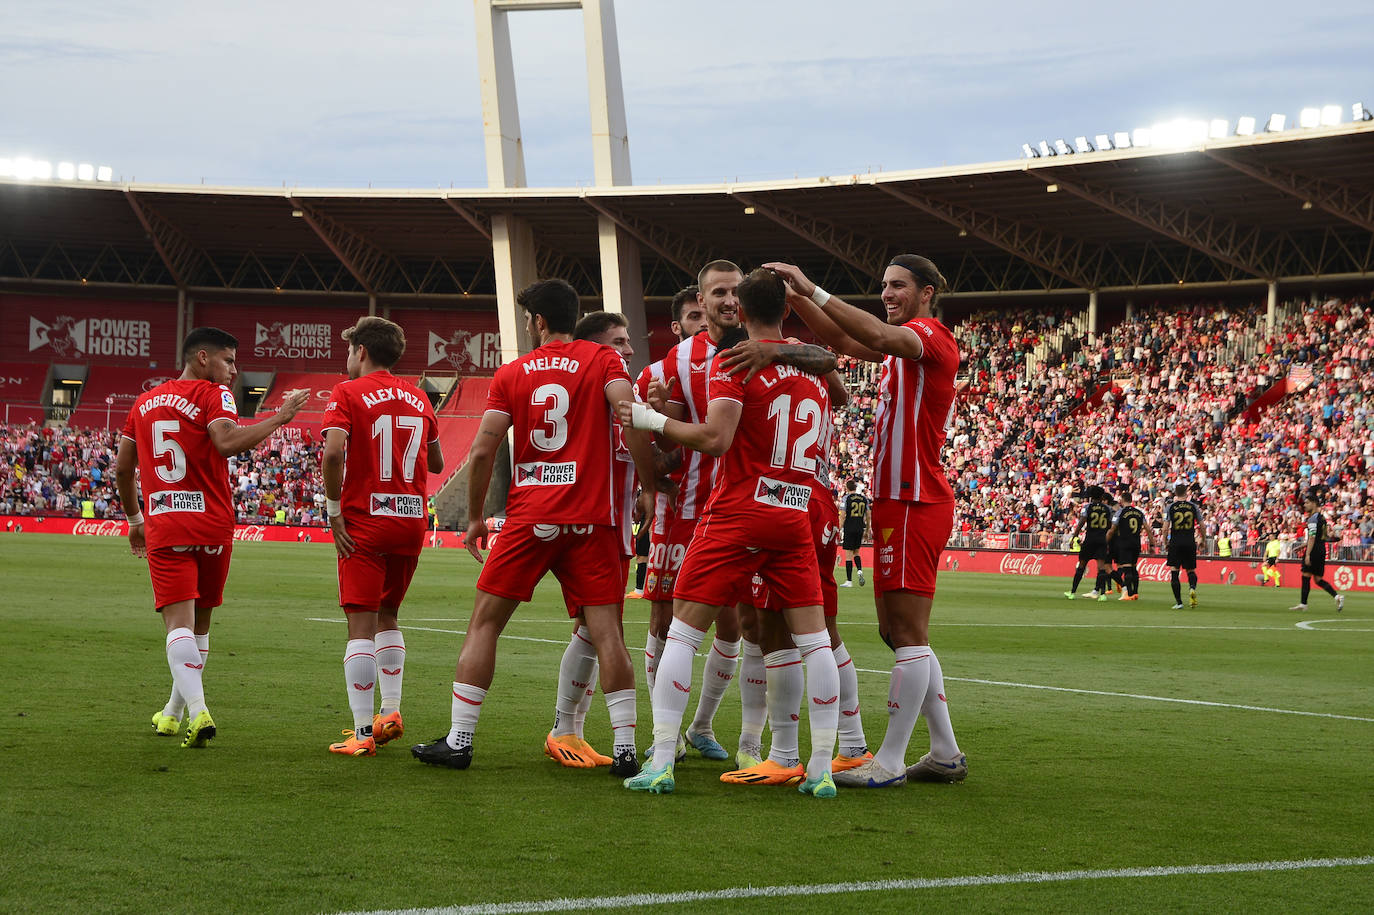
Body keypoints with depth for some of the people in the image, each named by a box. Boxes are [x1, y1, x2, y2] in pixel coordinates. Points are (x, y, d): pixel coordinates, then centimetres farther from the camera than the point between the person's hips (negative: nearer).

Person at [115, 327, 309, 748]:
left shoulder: (145, 402, 16)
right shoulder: (213, 394, -3)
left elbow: (122, 467, 20)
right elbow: (227, 442, -22)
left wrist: (135, 518, 33)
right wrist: (279, 417, -14)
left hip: (163, 527, 2)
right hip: (211, 524, -2)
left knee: (179, 621, -8)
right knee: (199, 621, 15)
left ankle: (196, 711, -27)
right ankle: (174, 711, 26)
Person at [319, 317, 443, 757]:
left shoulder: (348, 393, -5)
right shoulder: (418, 398, 12)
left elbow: (333, 453, -19)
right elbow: (436, 463, 20)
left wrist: (334, 512, -11)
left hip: (364, 522, -5)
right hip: (412, 521, 5)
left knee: (361, 624, -5)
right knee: (387, 615, 21)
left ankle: (362, 732, -9)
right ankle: (391, 711, 17)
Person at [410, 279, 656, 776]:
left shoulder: (511, 374, 7)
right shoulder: (602, 359, 4)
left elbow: (482, 452, 2)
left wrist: (475, 518, 13)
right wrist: (647, 488, -5)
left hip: (528, 519, 0)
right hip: (591, 519, 0)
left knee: (484, 623, 10)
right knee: (606, 632, -1)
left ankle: (458, 740, 9)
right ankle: (625, 748, -7)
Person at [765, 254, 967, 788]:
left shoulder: (931, 336, -9)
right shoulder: (904, 345, 20)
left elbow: (877, 334, -28)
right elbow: (840, 339, 20)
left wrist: (813, 290, -28)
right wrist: (796, 297, 4)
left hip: (914, 503, -10)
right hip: (898, 501, 10)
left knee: (908, 634, -8)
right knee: (897, 632, 13)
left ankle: (889, 763, -8)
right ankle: (945, 753, 17)